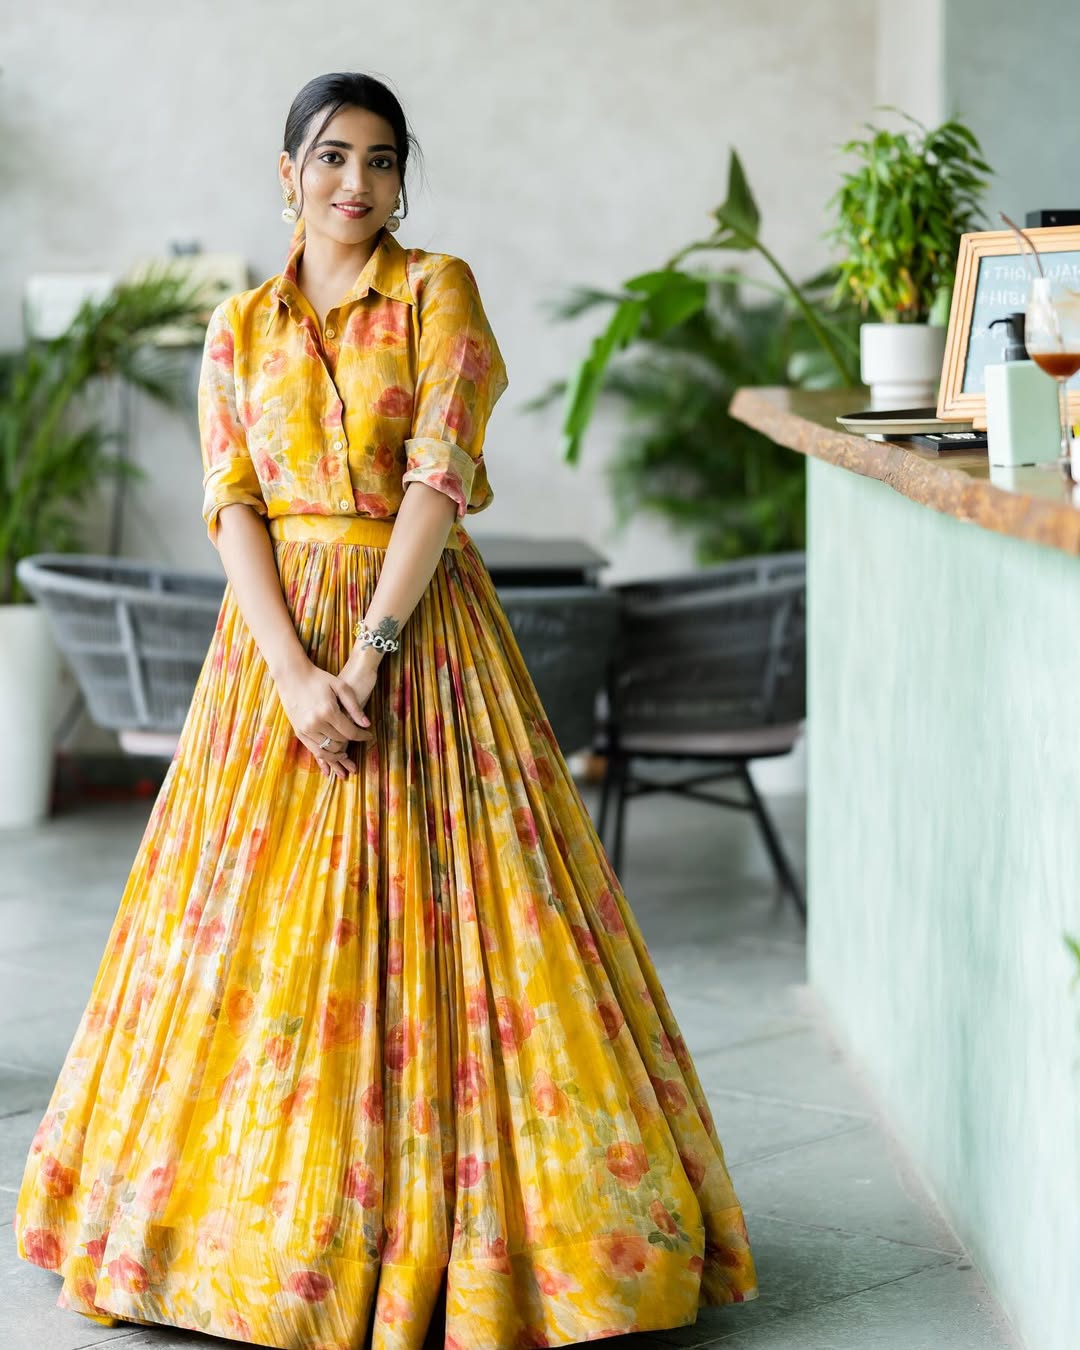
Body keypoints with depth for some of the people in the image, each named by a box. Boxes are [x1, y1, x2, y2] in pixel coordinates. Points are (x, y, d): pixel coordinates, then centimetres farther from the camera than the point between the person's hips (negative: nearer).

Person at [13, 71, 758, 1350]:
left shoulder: (439, 290, 0)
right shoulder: (239, 326, 10)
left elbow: (441, 477, -10)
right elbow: (233, 506, 0)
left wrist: (368, 656, -18)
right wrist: (294, 674, -15)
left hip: (420, 632, -3)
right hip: (277, 637, 3)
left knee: (435, 922, -5)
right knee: (260, 926, 4)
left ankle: (449, 1224, 4)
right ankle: (256, 1212, 16)